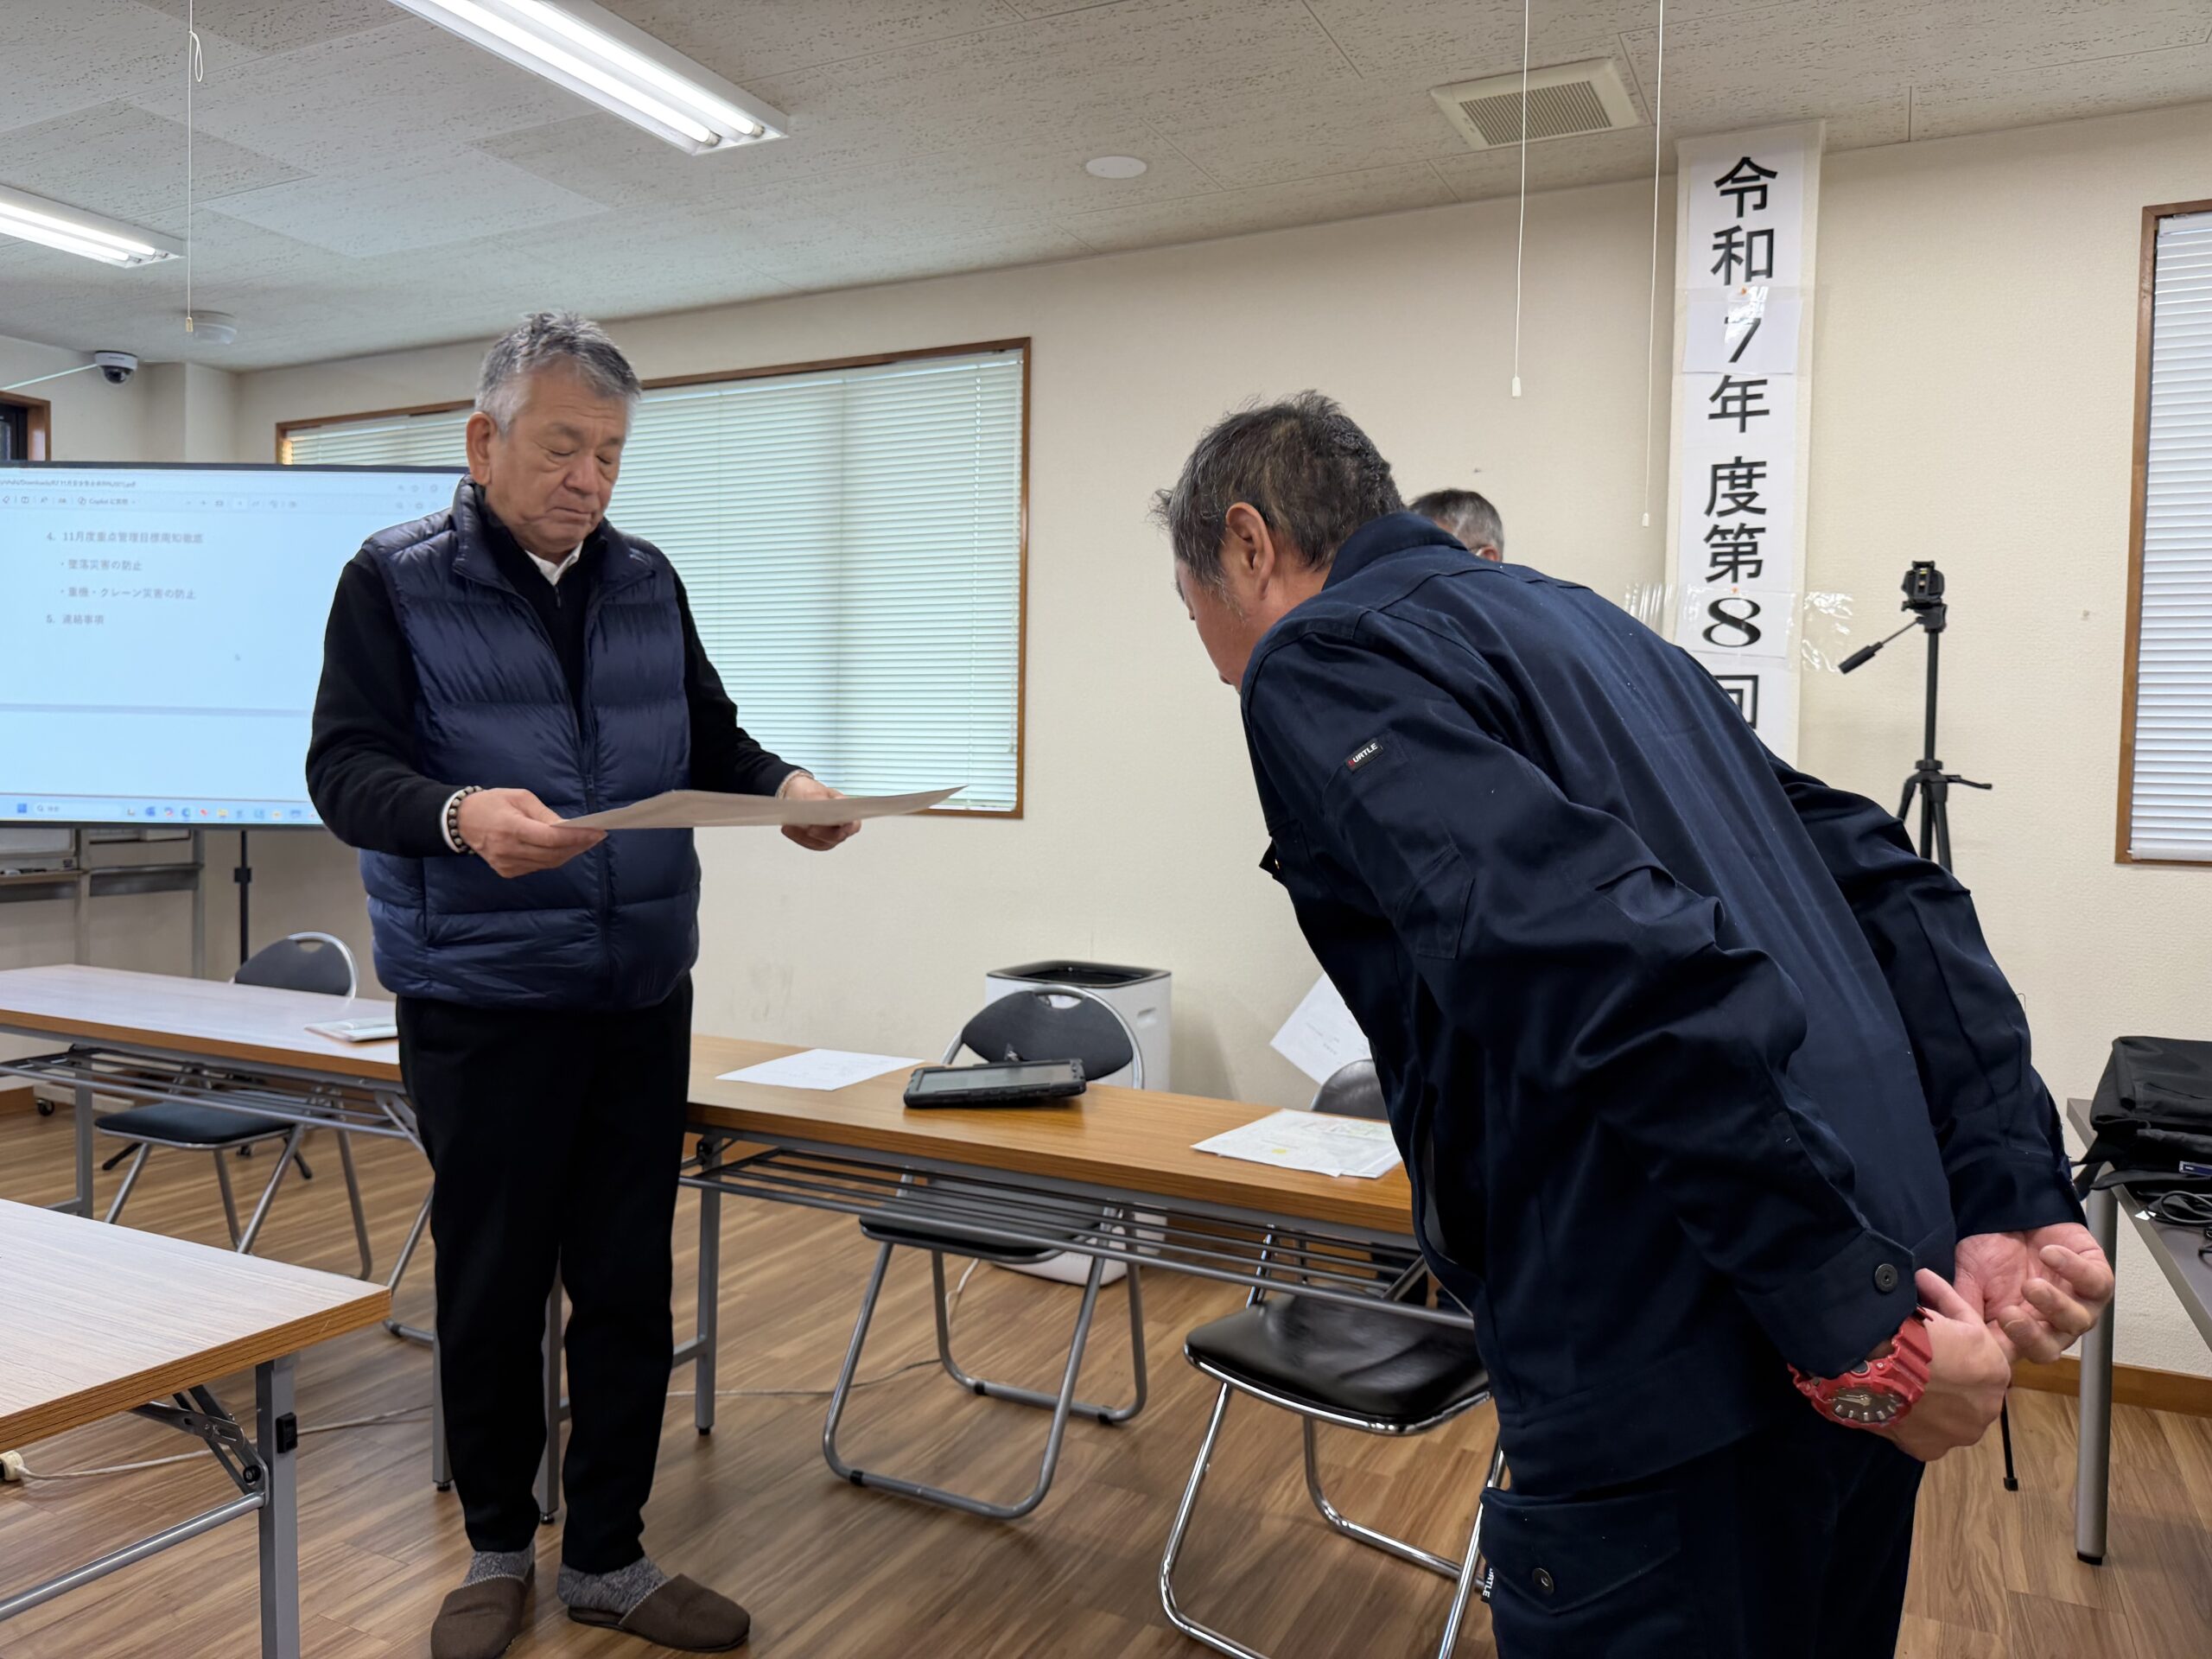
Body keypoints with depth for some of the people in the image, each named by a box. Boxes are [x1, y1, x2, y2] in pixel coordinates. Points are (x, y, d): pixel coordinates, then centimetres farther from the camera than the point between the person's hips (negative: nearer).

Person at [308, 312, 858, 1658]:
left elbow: (711, 741, 11)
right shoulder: (397, 582, -3)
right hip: (481, 1005, -3)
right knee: (493, 1285, 10)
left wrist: (784, 787, -11)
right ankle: (499, 1551, 32)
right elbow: (346, 768, -12)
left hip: (642, 998, 4)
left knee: (629, 1285, 9)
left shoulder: (648, 583, 9)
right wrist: (459, 815, -33)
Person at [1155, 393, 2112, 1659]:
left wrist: (1855, 1321, -18)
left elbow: (1605, 964, -24)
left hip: (1679, 1378, -9)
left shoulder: (1320, 662, -8)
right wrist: (2009, 1197, 7)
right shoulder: (1575, 617, 18)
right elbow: (1892, 892, 13)